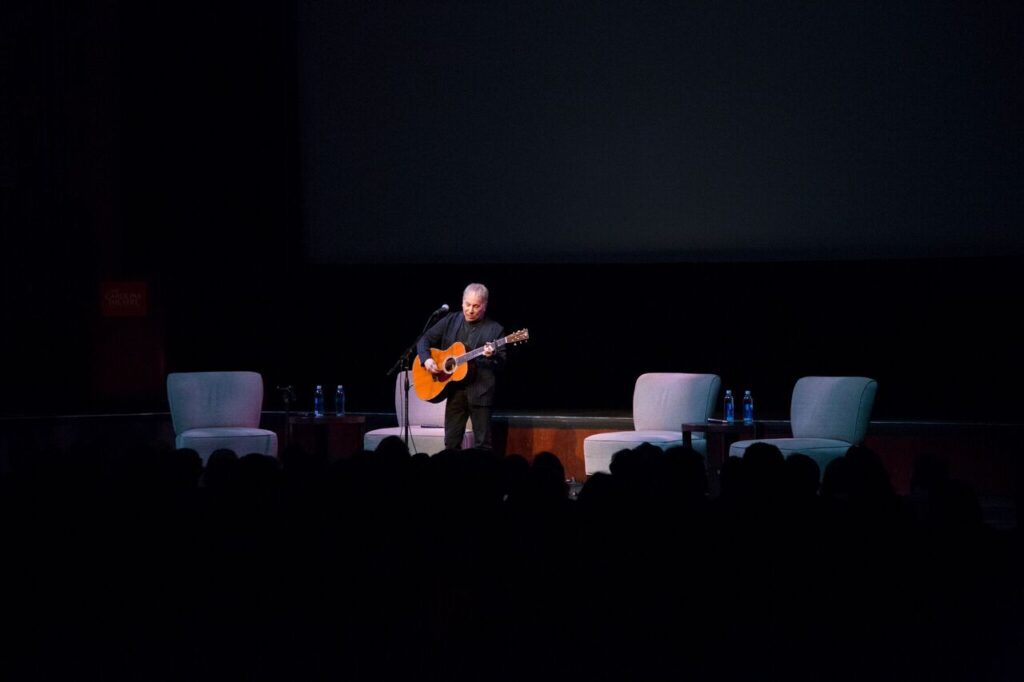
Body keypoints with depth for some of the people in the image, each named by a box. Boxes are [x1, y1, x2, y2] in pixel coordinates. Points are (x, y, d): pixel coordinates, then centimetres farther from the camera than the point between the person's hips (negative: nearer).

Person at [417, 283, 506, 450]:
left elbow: (502, 363, -3)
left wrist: (492, 355, -25)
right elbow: (425, 339, 12)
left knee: (483, 443, -3)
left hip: (480, 391, -3)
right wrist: (426, 359, -7)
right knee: (451, 443, 5)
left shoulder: (495, 329, 0)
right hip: (454, 389, 3)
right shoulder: (450, 321, 9)